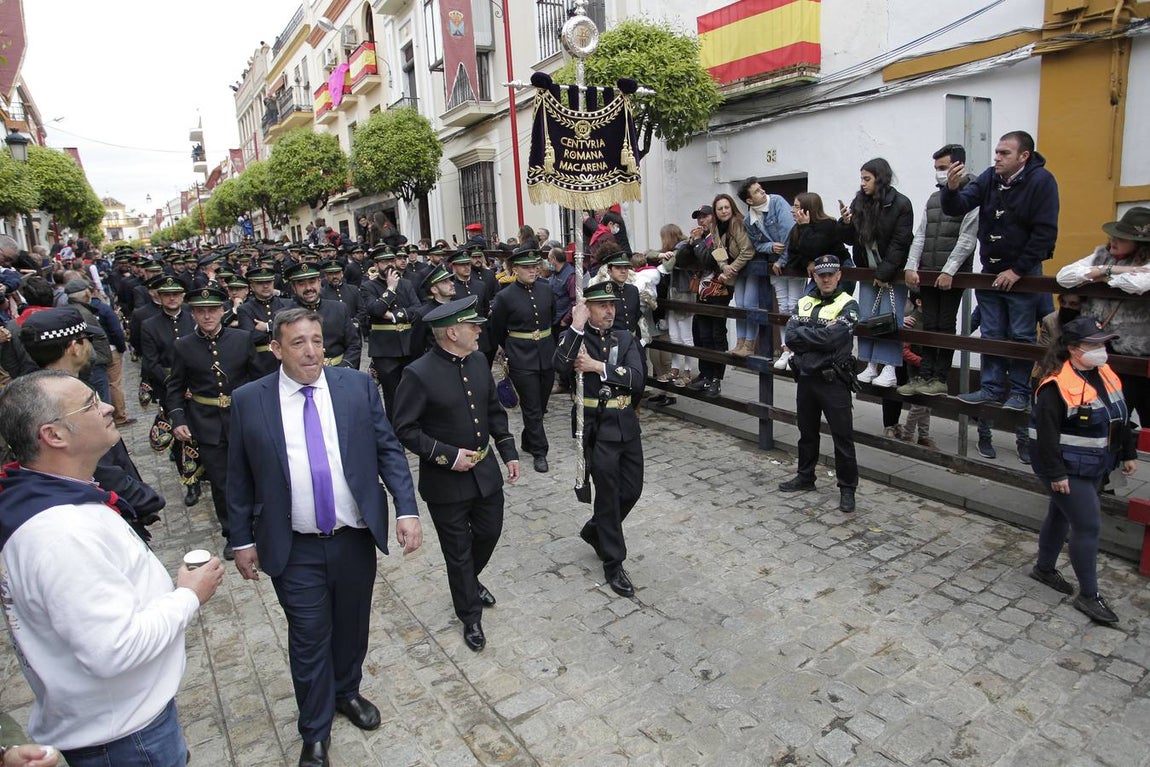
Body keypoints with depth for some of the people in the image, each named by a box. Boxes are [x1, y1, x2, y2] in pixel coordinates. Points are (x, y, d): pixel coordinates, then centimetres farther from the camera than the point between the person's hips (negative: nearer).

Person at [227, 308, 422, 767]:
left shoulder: (357, 386, -4)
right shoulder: (248, 400, -5)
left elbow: (388, 450, -2)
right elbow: (239, 478, 2)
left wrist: (407, 509, -11)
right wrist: (242, 540, 3)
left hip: (356, 540, 2)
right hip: (294, 550, -1)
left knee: (352, 628, 19)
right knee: (309, 642, 10)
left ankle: (347, 692, 47)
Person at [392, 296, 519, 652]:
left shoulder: (478, 361, -1)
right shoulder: (419, 374, -21)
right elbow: (405, 430, -17)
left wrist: (508, 450, 5)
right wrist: (448, 456, -22)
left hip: (485, 471, 6)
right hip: (446, 480, -6)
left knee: (489, 533, 21)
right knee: (458, 551, 11)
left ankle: (470, 581, 52)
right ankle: (470, 615, 34)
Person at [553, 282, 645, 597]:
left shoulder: (625, 339, 7)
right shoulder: (574, 338, -3)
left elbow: (636, 379, -9)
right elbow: (560, 364, -27)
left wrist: (597, 366, -17)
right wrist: (577, 326, -27)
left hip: (626, 425, 5)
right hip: (597, 427, -5)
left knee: (632, 490, 13)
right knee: (608, 495, 2)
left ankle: (594, 531, 39)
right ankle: (613, 563, 19)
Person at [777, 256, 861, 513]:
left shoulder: (848, 305, -7)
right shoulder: (804, 303, 9)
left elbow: (831, 338, -22)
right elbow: (790, 337, -4)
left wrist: (803, 334, -12)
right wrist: (819, 335, -15)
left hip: (834, 381, -5)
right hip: (805, 378, 5)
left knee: (842, 437, 2)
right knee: (807, 432, 18)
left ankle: (847, 488, 14)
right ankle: (805, 477, 34)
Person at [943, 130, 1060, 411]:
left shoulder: (1041, 181, -12)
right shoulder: (989, 178, 1)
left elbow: (1045, 232, -15)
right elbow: (956, 208, -7)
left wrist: (1017, 270, -16)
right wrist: (952, 189, -29)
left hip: (1022, 275, -5)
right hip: (989, 272, 5)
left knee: (1021, 337, 3)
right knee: (991, 336, 10)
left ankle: (1020, 392, 12)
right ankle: (992, 388, 18)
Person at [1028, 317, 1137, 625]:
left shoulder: (1105, 375, 5)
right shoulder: (1057, 386, -23)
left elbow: (1120, 418, 16)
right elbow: (1046, 433, -23)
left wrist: (1129, 453, 18)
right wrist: (1056, 474, -23)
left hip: (1094, 467, 8)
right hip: (1068, 470, -8)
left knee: (1061, 516, 20)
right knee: (1088, 525, -5)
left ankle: (1044, 569, 37)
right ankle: (1088, 595, 8)